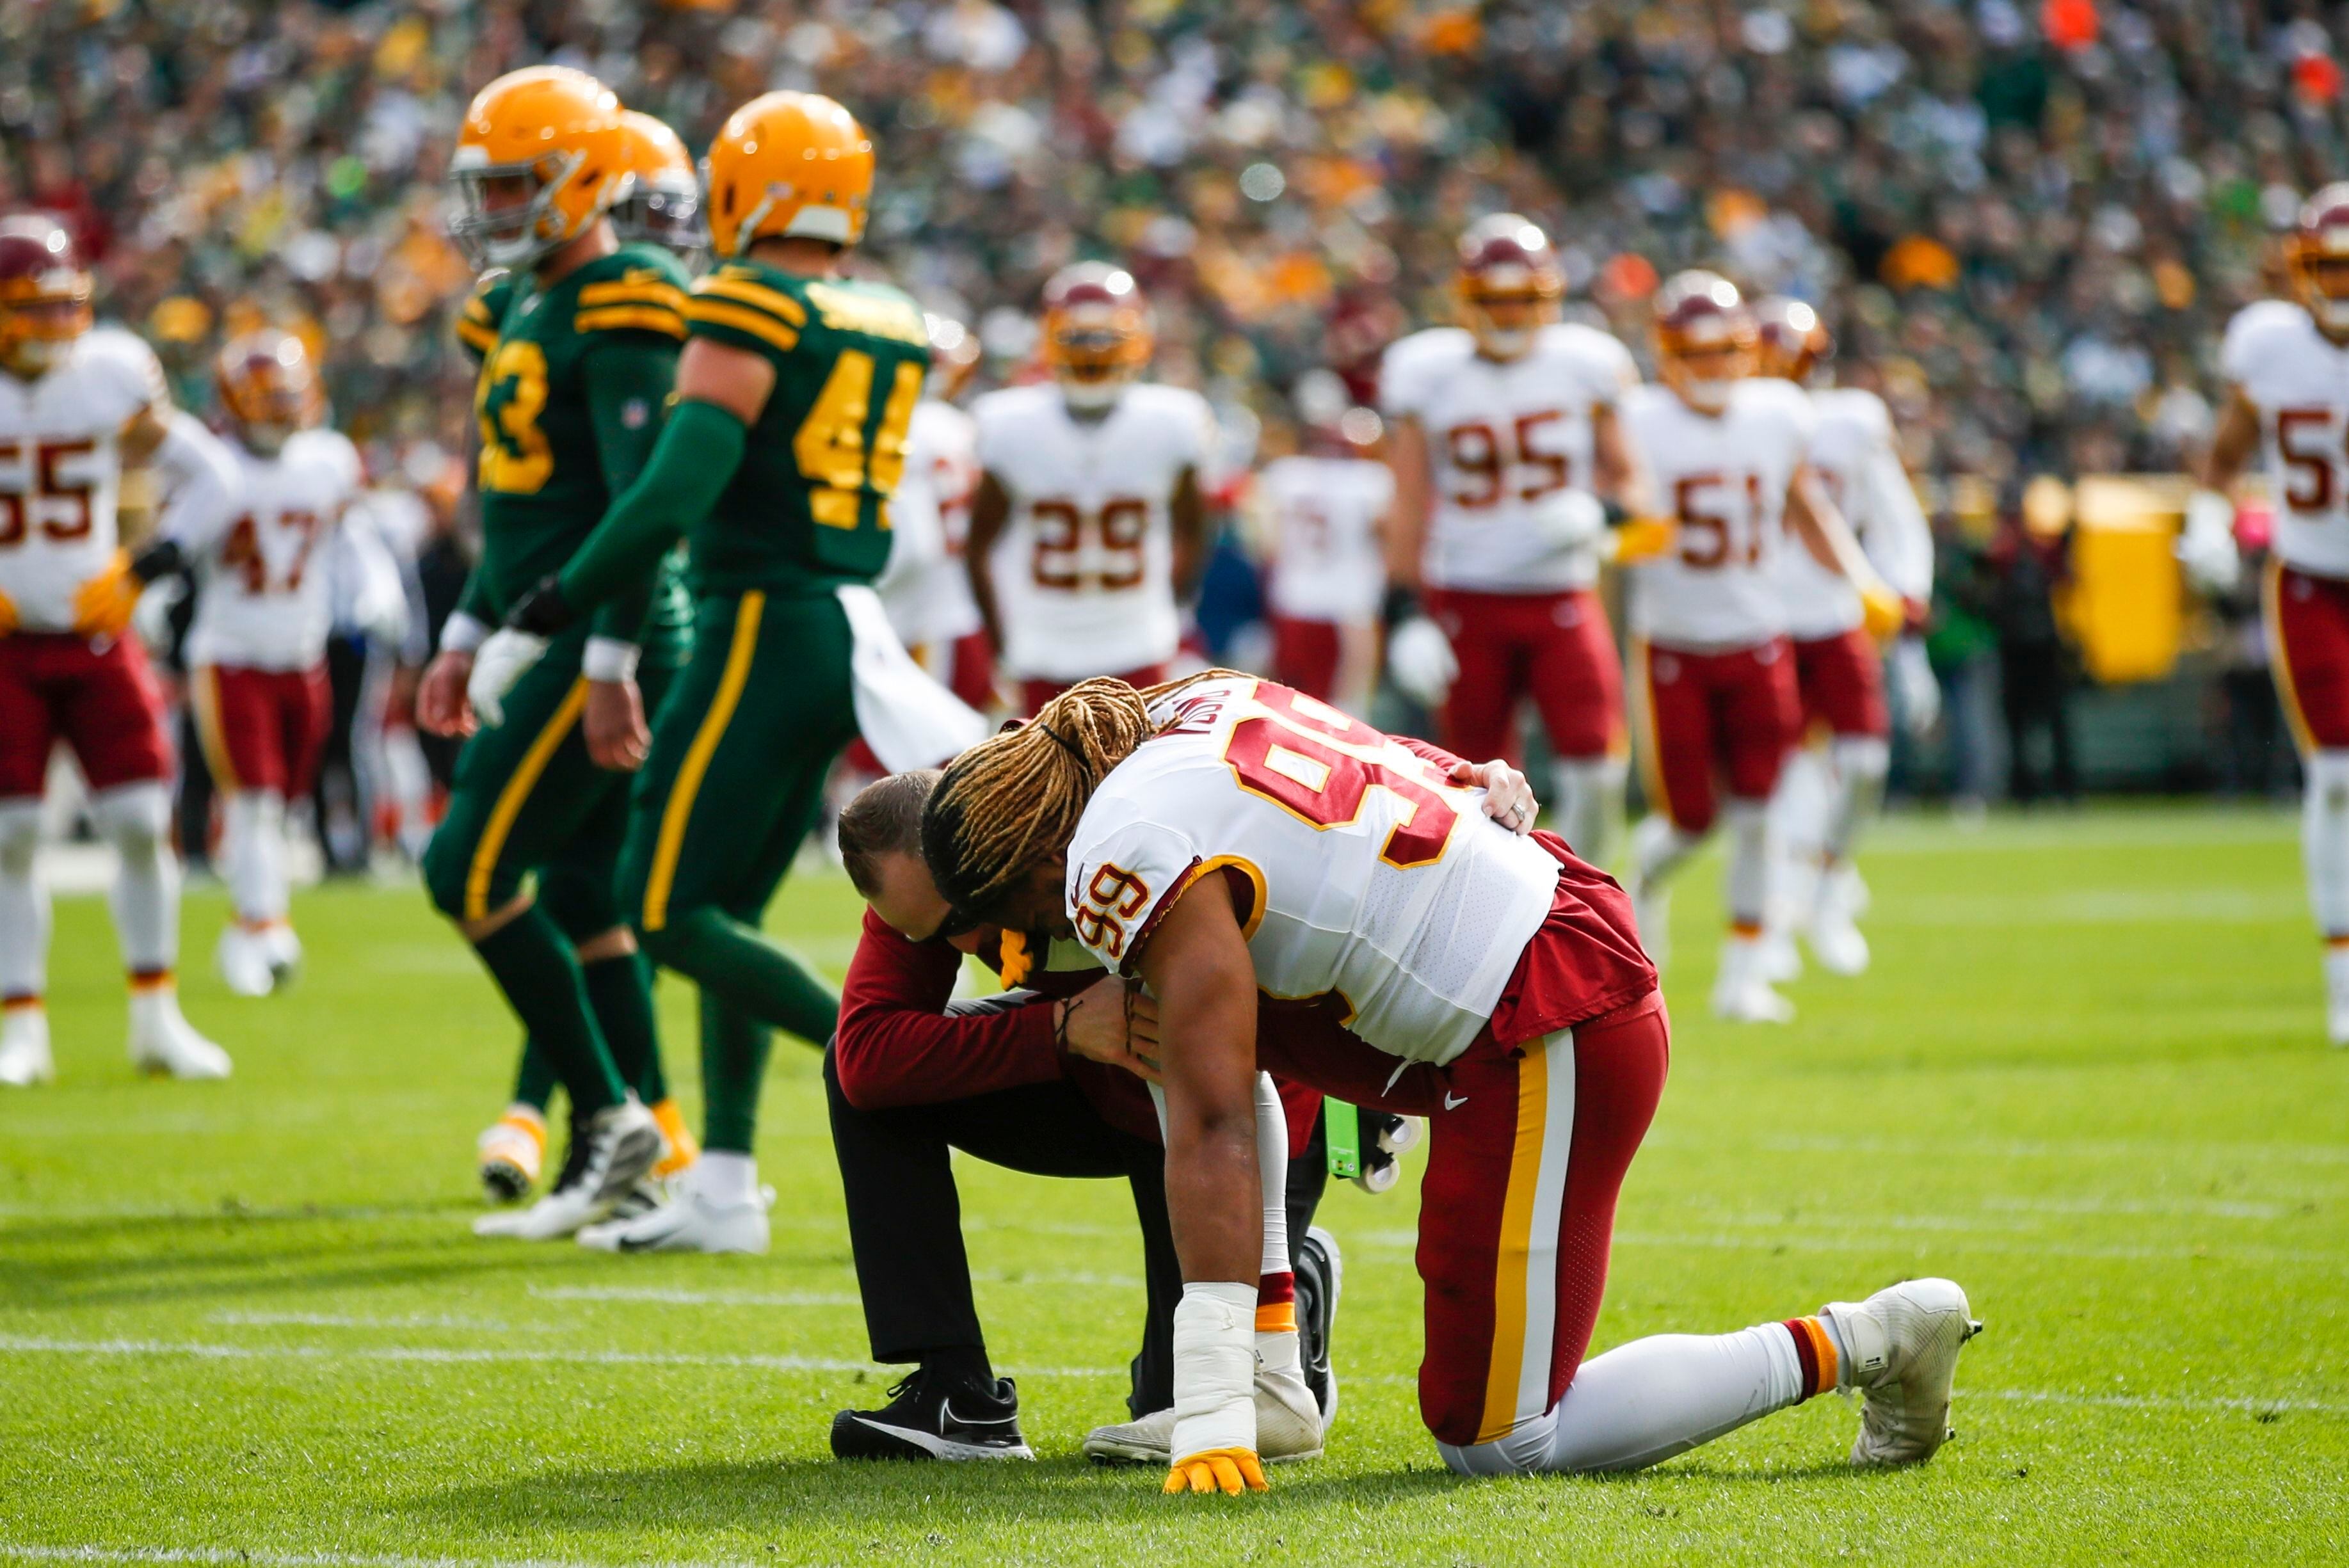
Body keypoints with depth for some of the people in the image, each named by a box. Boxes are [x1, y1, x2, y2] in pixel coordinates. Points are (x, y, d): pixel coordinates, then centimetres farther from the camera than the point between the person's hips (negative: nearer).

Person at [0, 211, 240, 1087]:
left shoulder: (112, 379, -3)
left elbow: (210, 478, 7)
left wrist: (146, 570, -4)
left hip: (97, 636, 2)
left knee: (142, 823, -2)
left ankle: (157, 1020, 10)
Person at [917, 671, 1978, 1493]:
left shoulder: (1128, 857, -15)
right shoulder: (1183, 718, 10)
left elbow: (1211, 1129, -21)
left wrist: (1215, 1415, -22)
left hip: (1548, 1036, -10)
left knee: (1498, 1443, 0)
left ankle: (1854, 1344, 1)